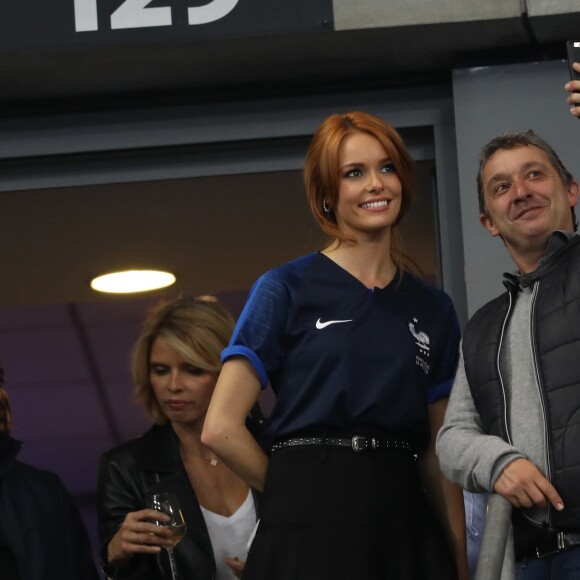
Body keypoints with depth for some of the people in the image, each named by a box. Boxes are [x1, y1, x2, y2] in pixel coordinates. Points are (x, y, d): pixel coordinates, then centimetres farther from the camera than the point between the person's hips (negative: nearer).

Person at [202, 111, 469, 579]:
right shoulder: (286, 290, 0)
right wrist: (299, 491, 2)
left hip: (407, 529, 4)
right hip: (313, 532, -4)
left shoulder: (433, 308, 12)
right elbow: (221, 428, -5)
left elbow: (437, 450, 13)